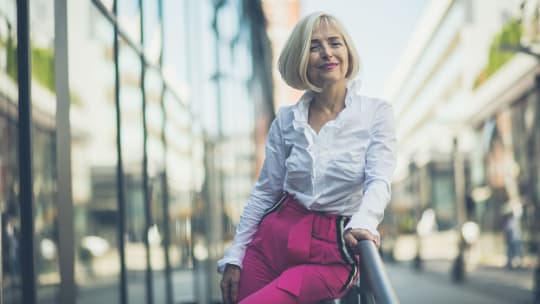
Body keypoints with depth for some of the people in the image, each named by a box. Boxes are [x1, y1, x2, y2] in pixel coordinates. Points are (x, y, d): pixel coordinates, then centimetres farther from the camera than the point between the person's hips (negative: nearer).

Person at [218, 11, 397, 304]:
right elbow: (264, 192, 9)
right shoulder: (286, 120, 5)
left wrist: (362, 224, -34)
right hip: (274, 238, 4)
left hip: (332, 251, -3)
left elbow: (378, 181, -13)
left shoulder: (376, 112, -2)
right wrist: (234, 257, 4)